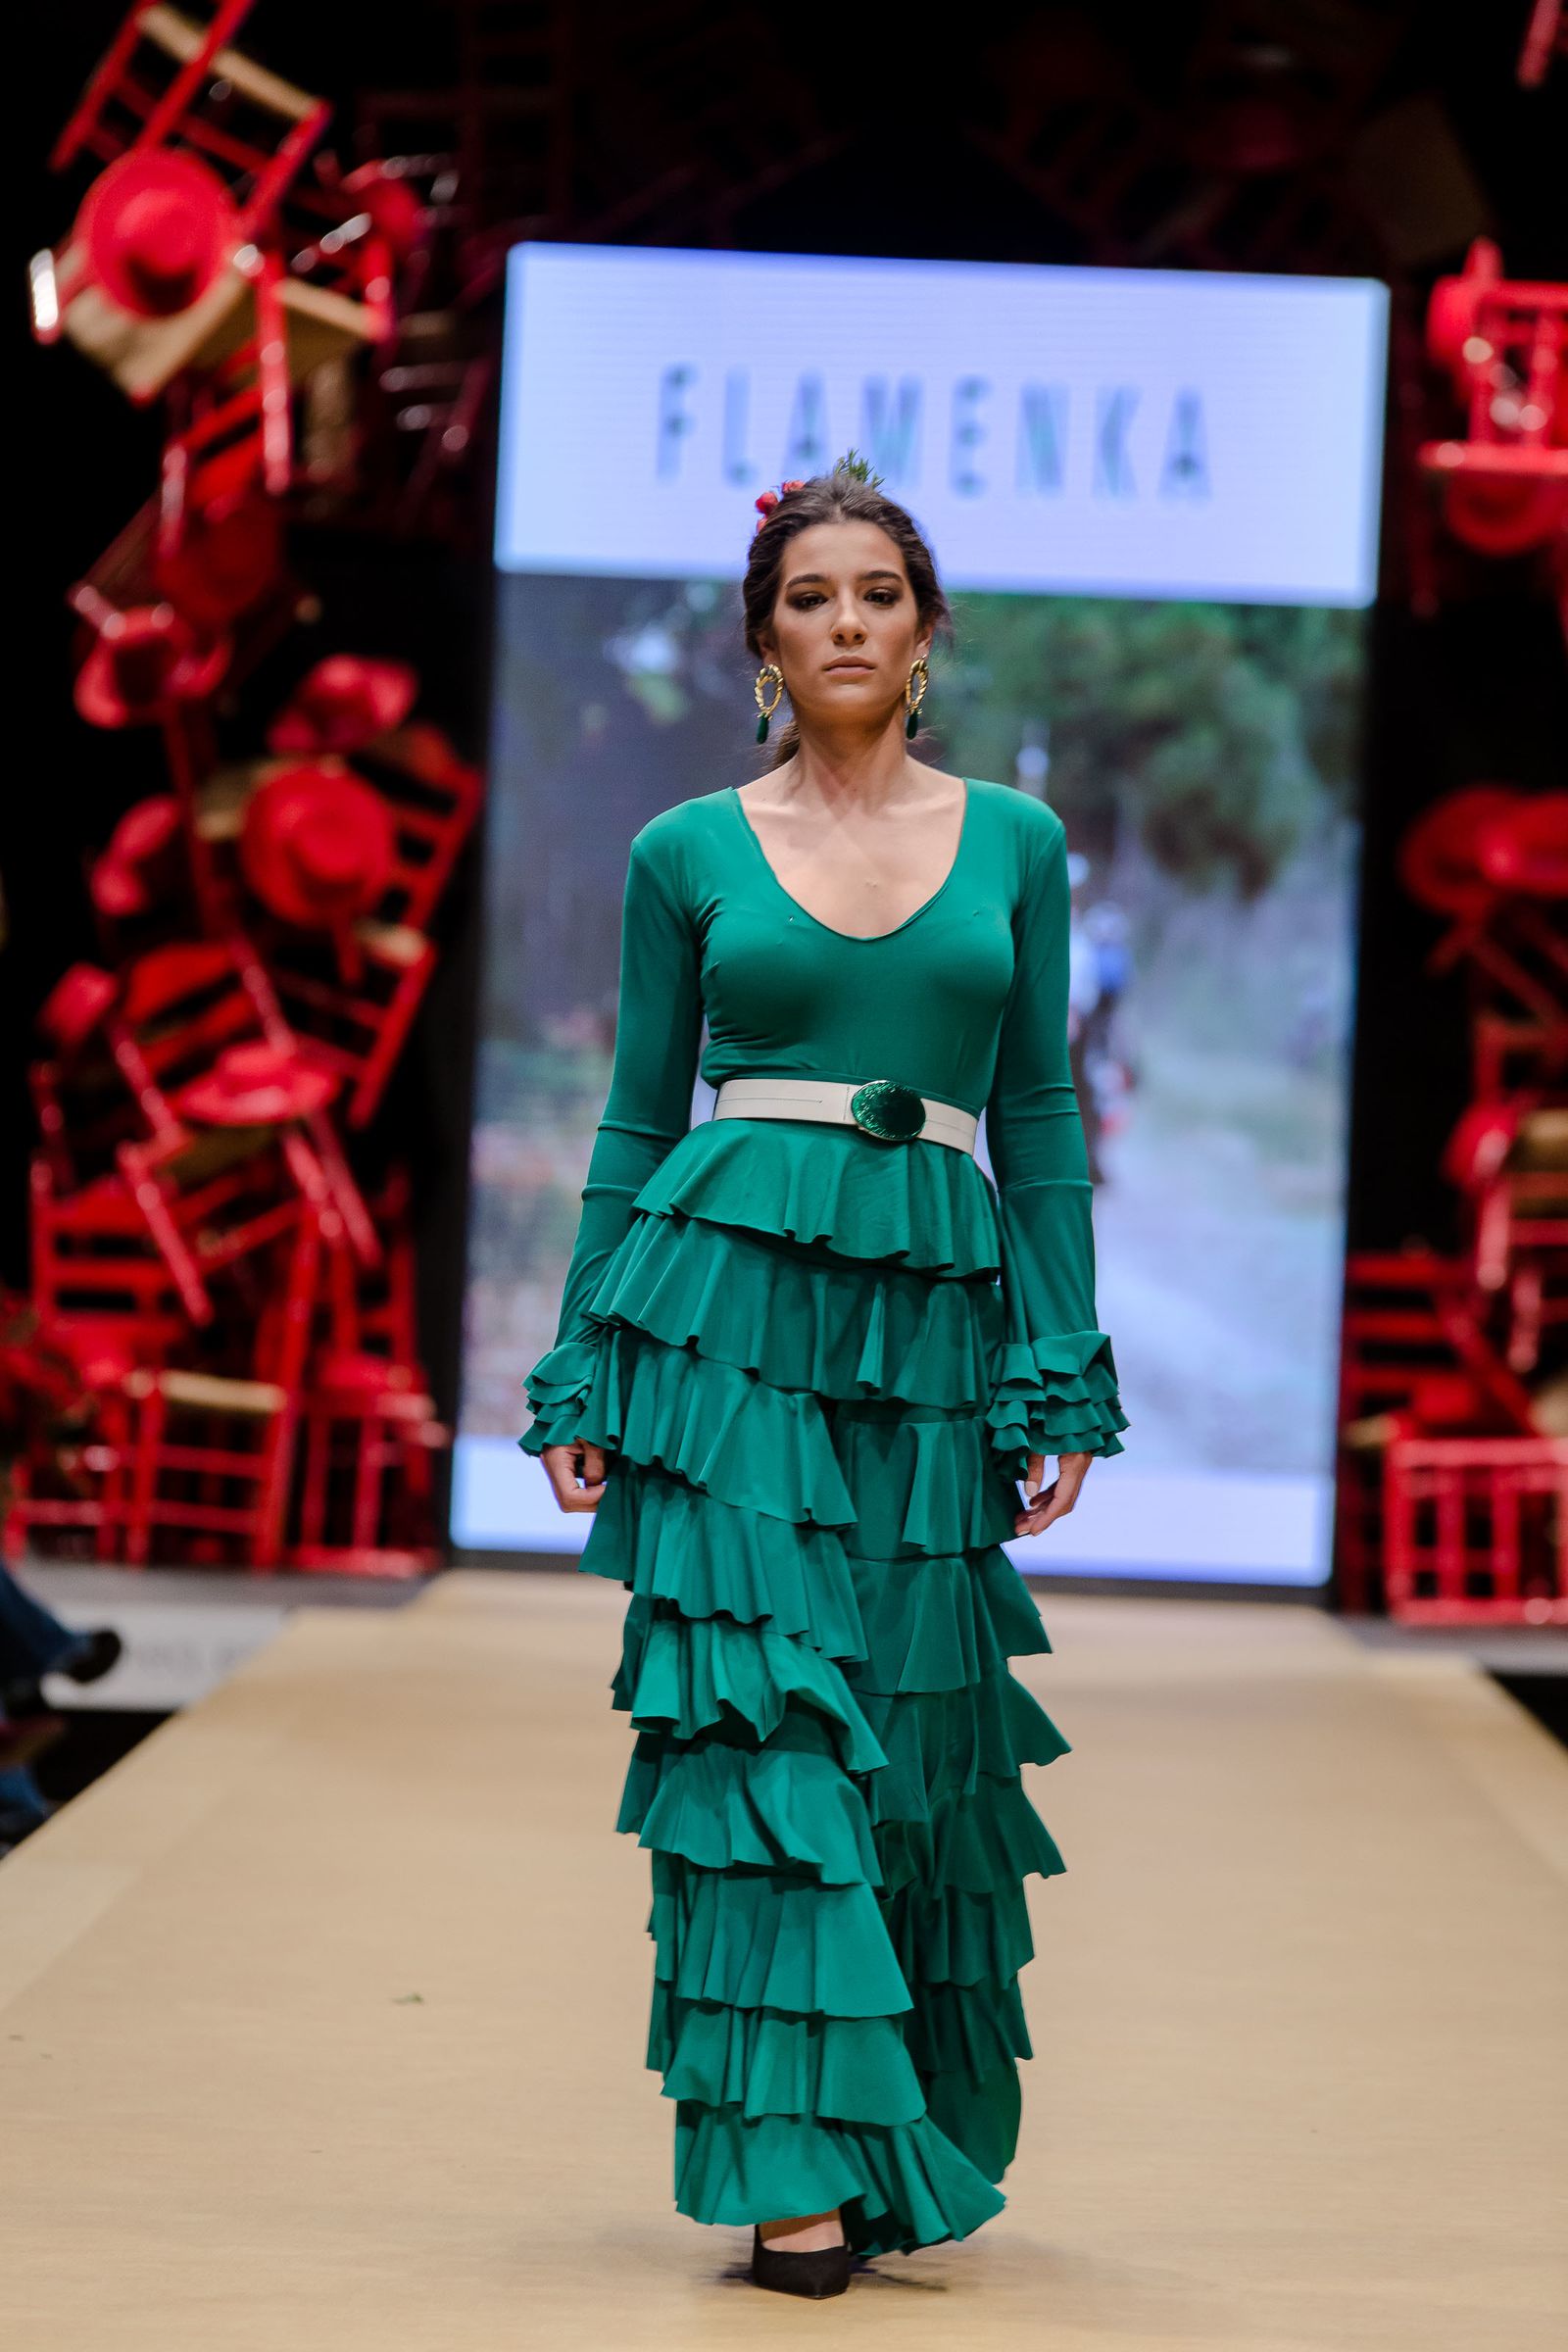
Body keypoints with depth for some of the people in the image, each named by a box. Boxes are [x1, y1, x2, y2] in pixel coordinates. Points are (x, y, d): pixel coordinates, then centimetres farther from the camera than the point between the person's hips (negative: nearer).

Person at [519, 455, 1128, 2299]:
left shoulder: (1015, 842, 10)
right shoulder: (689, 852, 7)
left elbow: (1041, 1118, 10)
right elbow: (639, 1119, 9)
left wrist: (1061, 1369, 3)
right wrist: (579, 1375, 3)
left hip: (934, 1315, 2)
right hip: (729, 1295, -2)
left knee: (916, 1736, 4)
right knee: (764, 1701, -11)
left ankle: (916, 2142, 21)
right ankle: (799, 2161, -10)